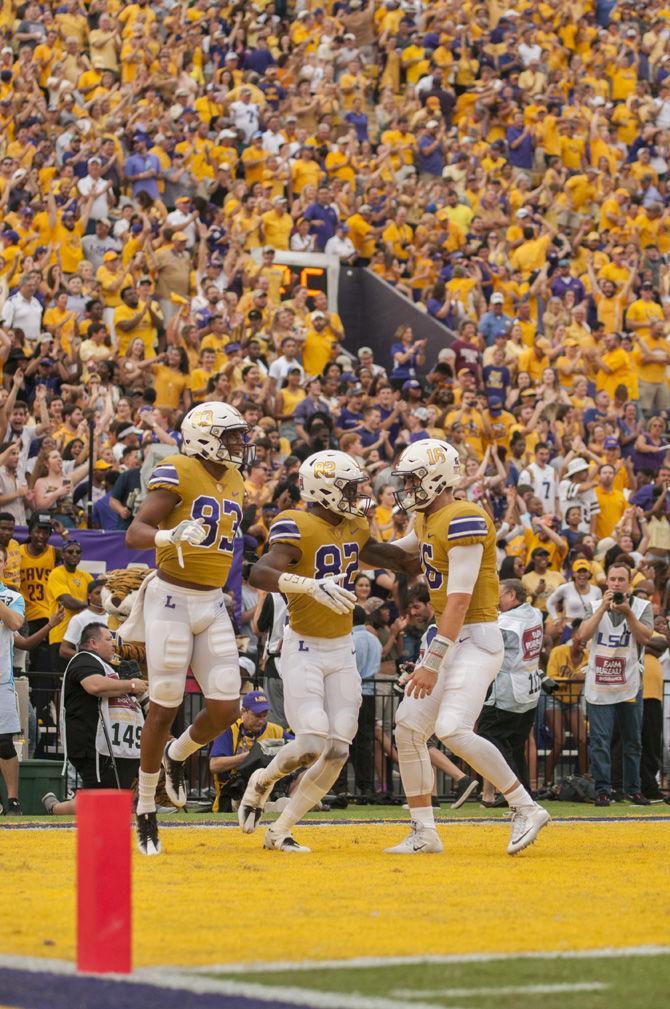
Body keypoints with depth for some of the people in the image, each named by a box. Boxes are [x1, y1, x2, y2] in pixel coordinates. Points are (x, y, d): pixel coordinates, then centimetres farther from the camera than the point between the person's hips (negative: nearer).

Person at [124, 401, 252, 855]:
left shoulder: (235, 483, 11)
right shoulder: (178, 474, -12)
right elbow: (135, 533, -21)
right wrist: (170, 536, -40)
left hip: (212, 605, 6)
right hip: (171, 600, -6)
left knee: (226, 708, -3)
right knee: (164, 708, -3)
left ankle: (176, 756, 30)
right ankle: (146, 810, 12)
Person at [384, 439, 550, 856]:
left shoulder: (463, 520, -17)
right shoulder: (428, 522, 13)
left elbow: (459, 600, -22)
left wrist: (432, 662, -23)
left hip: (476, 638, -10)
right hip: (451, 639, 10)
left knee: (453, 730, -23)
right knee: (409, 728, 5)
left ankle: (527, 809, -11)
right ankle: (425, 833, 12)